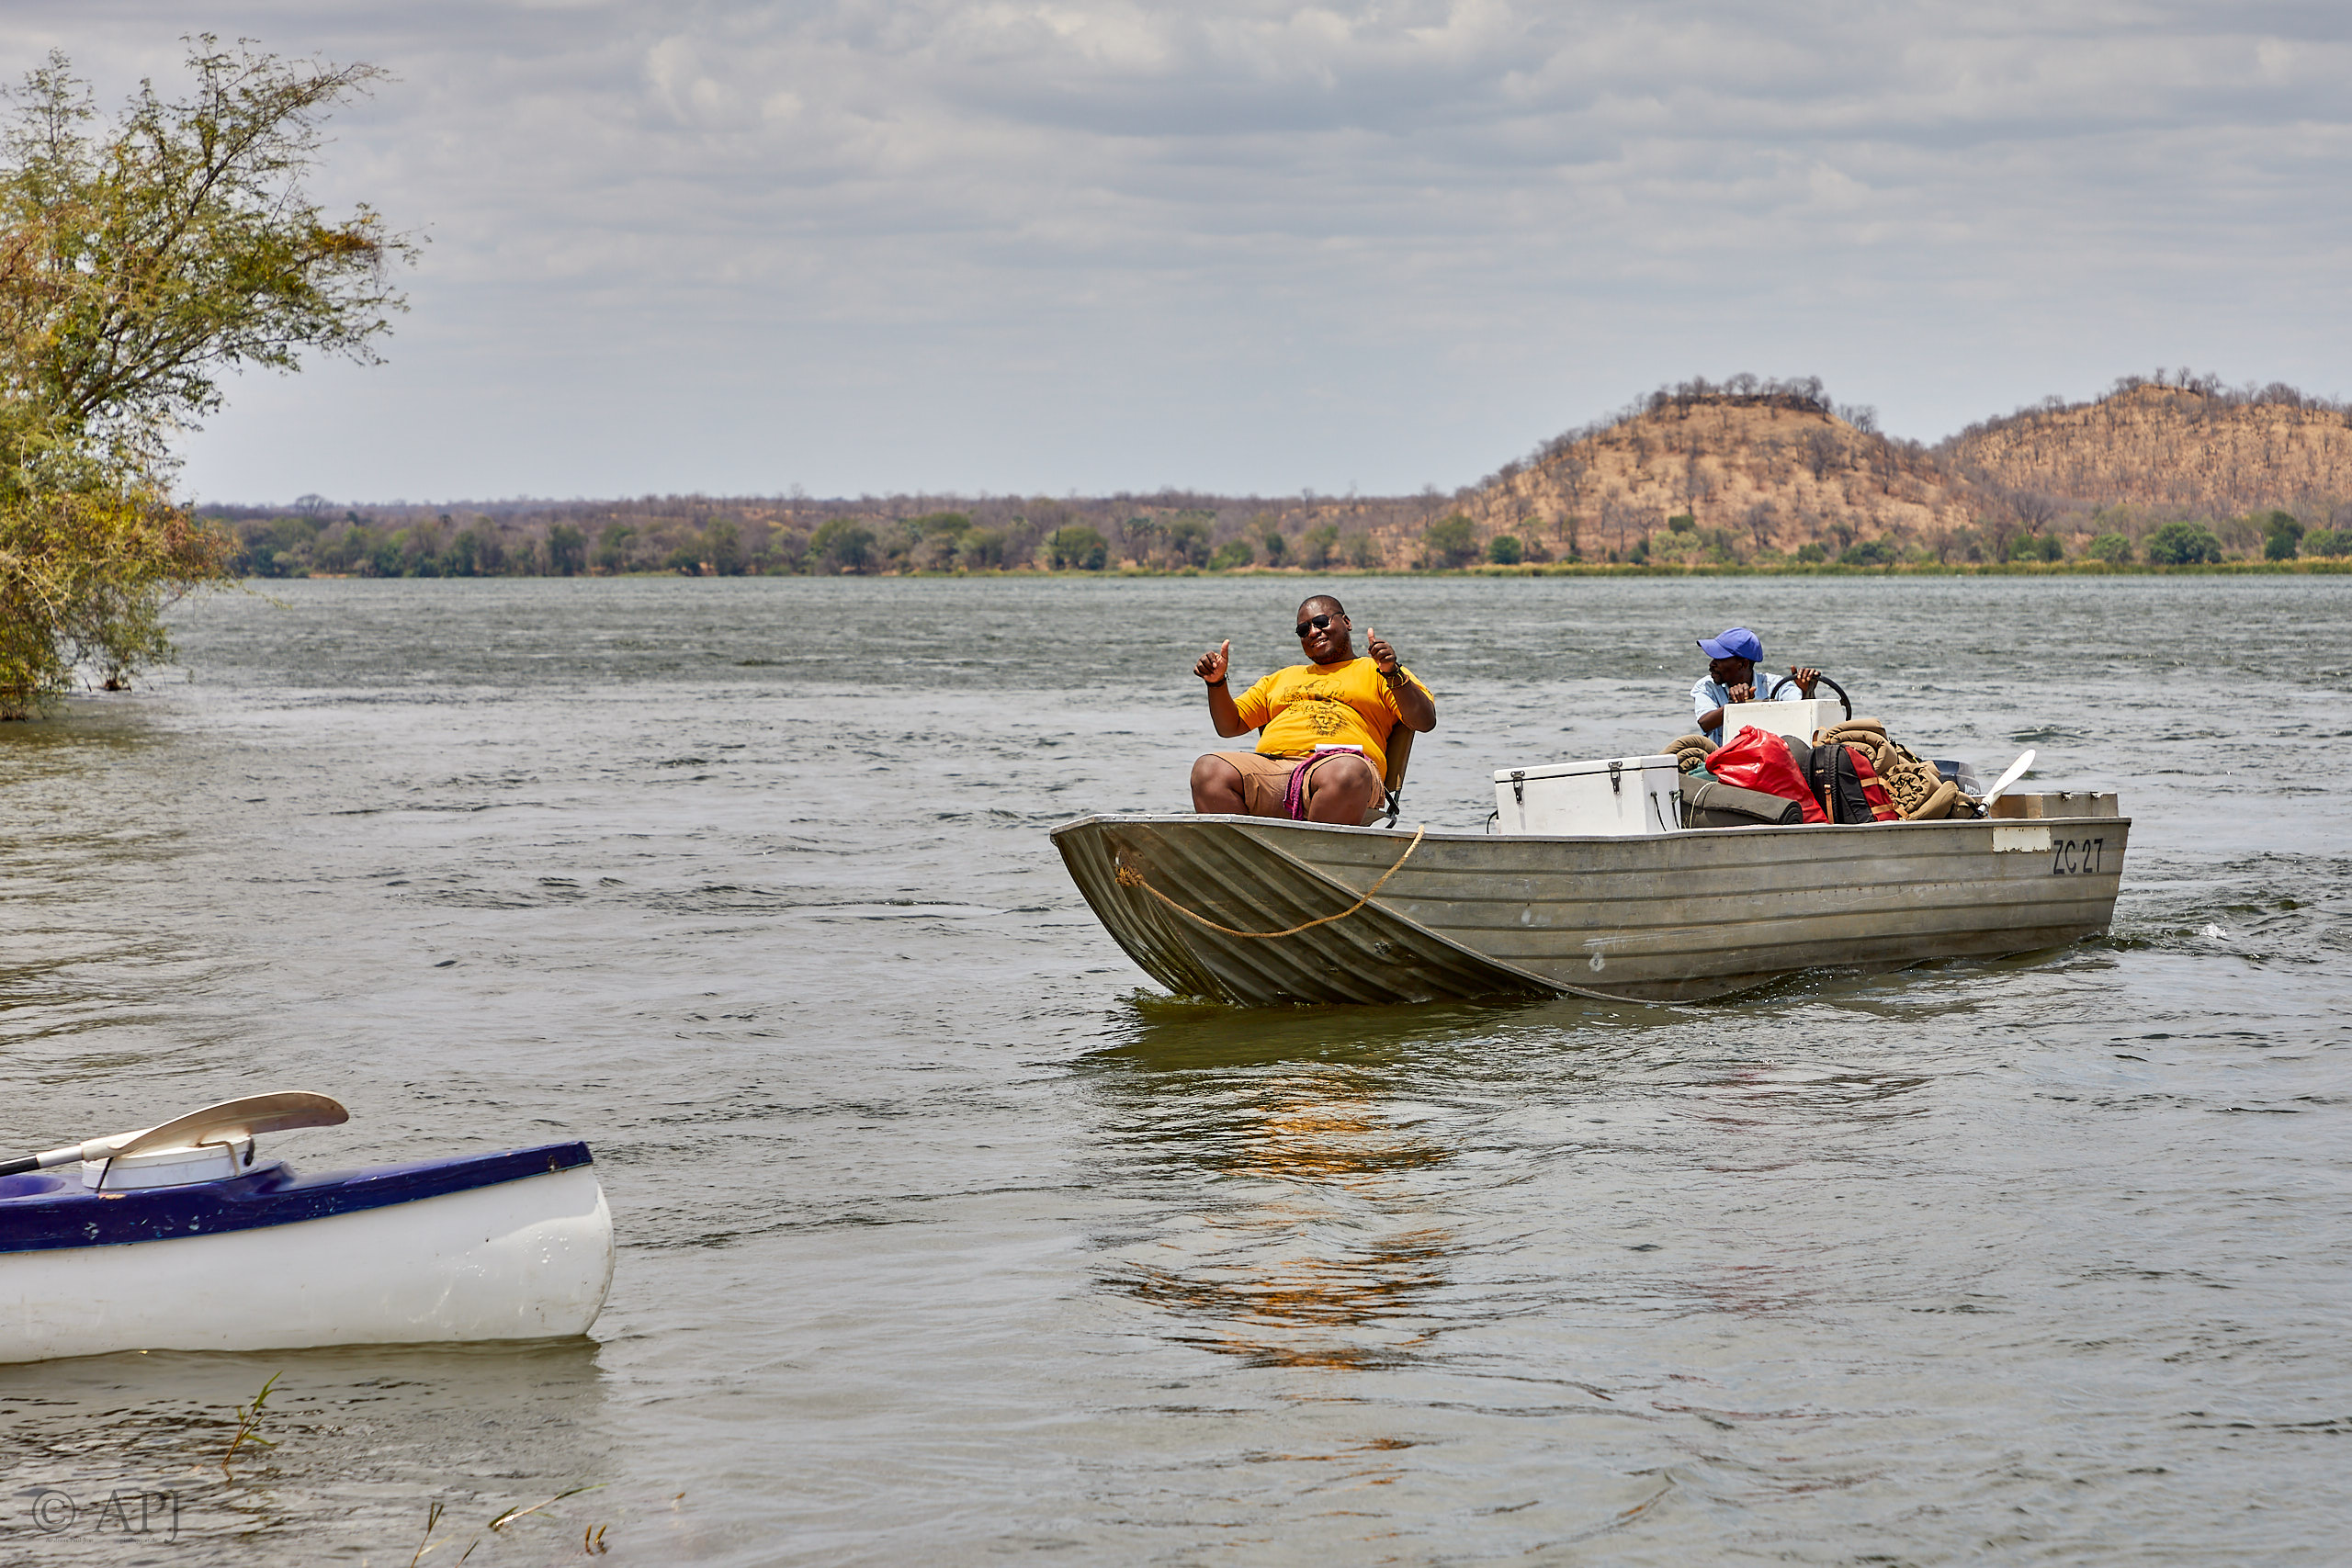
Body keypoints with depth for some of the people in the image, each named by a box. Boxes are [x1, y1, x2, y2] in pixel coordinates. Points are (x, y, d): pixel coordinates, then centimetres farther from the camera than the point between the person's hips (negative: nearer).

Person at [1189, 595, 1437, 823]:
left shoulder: (1375, 672, 24)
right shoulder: (1283, 678, 39)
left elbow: (1425, 721, 9)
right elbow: (1229, 725, 35)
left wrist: (1393, 674, -6)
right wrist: (1216, 681, 17)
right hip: (1270, 764, 4)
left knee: (1346, 774, -42)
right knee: (1209, 769, -28)